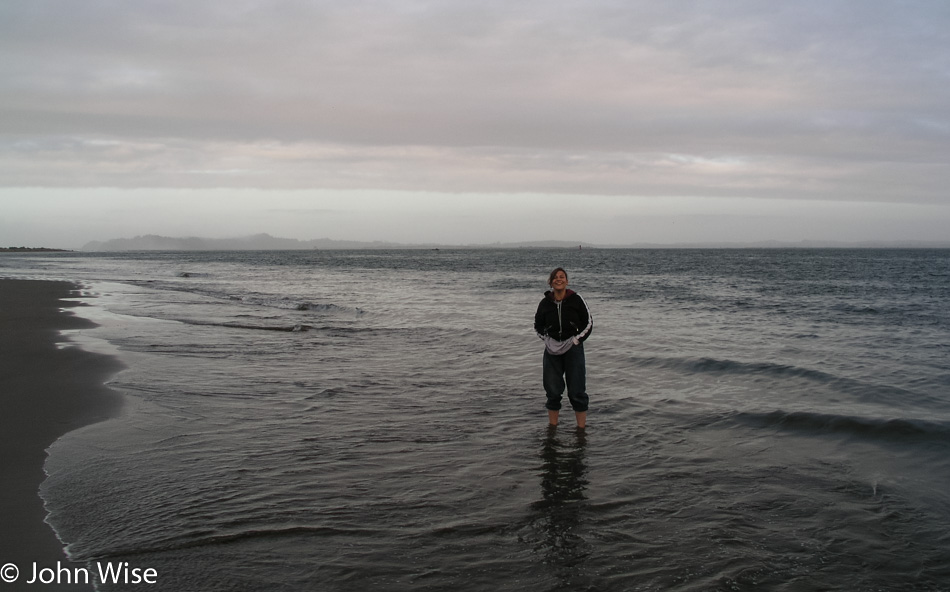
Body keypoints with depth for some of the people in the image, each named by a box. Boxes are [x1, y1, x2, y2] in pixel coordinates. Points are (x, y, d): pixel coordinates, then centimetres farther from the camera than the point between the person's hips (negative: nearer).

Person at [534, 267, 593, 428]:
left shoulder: (576, 299, -6)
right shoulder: (545, 303, 0)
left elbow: (588, 322, 2)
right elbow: (538, 325, 14)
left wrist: (578, 339, -5)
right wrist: (546, 339, 1)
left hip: (573, 348, -2)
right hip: (552, 349, 2)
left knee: (577, 391, 1)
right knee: (552, 390, 8)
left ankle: (581, 427, 11)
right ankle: (552, 427, 21)